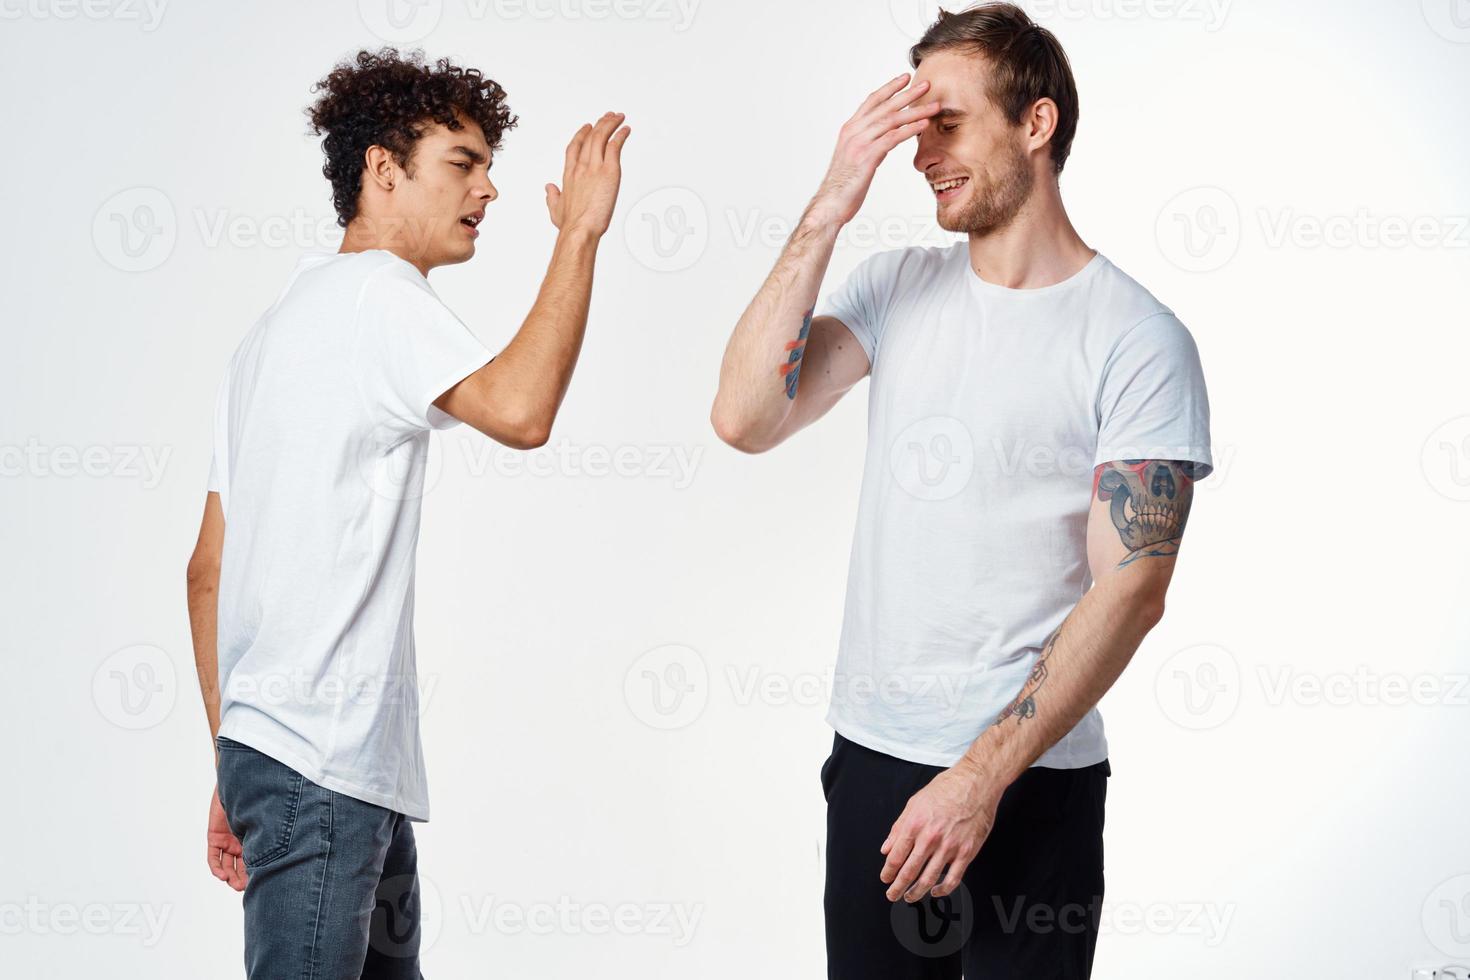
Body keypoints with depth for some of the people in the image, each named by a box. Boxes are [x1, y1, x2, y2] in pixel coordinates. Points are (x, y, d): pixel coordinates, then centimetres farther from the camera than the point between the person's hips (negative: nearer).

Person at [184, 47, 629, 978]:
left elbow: (209, 568, 20)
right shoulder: (375, 290, -8)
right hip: (316, 768, -10)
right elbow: (518, 410, -28)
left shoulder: (278, 326, 22)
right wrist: (580, 232, -15)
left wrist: (233, 770, 20)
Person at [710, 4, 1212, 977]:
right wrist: (828, 210, -12)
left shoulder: (1139, 341, -9)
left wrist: (983, 777, -19)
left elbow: (1130, 590, -14)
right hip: (872, 753, 4)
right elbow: (746, 420, -7)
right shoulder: (896, 286, 6)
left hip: (1034, 781, -4)